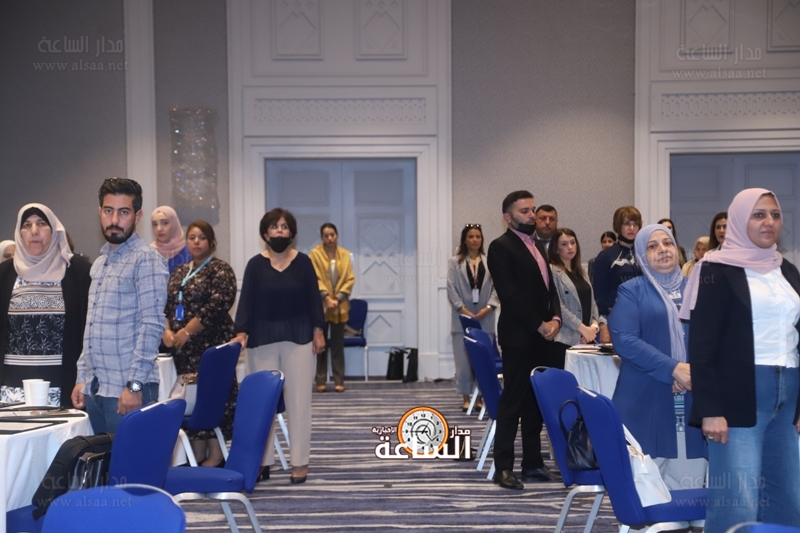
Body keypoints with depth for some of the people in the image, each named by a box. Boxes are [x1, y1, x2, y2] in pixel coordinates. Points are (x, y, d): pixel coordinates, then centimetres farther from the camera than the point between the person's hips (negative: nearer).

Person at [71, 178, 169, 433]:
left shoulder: (146, 259, -9)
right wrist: (82, 378, 15)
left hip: (127, 390, -7)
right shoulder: (100, 262, 16)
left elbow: (152, 325, -15)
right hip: (95, 387, 7)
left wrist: (135, 385, -18)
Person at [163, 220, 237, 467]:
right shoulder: (178, 272, 17)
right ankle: (197, 456, 15)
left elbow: (217, 305, -16)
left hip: (211, 345, -7)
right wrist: (167, 330, -4)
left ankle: (215, 456, 2)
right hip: (183, 349, 7)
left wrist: (187, 332, -16)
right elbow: (166, 306, 16)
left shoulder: (220, 270, -4)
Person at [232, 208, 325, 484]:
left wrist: (318, 332, 0)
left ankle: (300, 461, 9)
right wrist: (241, 332, -15)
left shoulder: (303, 262, 2)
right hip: (263, 339, 0)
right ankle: (262, 460, 13)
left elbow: (313, 298, 4)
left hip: (298, 337, 0)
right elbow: (246, 300, -4)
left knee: (298, 399, 2)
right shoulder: (255, 264, 1)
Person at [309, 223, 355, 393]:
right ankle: (320, 381, 9)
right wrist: (326, 297, -18)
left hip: (340, 306, 2)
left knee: (338, 344, 5)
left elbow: (350, 279, 1)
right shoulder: (314, 254, -3)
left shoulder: (345, 255, 5)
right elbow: (315, 279, -8)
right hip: (321, 306, -2)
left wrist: (338, 298, -10)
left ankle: (339, 381, 8)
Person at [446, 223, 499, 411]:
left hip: (485, 318, 1)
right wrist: (463, 309, -10)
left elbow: (496, 287, 2)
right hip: (463, 317, 0)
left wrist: (488, 307, -10)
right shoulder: (455, 262, 7)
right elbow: (451, 289, 1)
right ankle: (466, 399, 7)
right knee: (464, 360, -1)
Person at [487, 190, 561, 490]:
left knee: (537, 402, 10)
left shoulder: (538, 247, 18)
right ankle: (503, 468, 4)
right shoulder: (500, 247, -8)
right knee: (513, 401, -3)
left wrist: (555, 318, -1)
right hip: (518, 337, -7)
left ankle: (533, 463, 17)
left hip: (542, 337, 7)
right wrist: (539, 325, -14)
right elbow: (509, 294, -15)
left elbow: (549, 287, 17)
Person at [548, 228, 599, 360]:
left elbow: (591, 302, 16)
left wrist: (594, 324, -2)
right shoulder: (552, 271, -6)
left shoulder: (581, 272, 18)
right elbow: (557, 306, -14)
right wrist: (583, 328, -15)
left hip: (587, 338, 7)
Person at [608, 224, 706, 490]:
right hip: (647, 399, -3)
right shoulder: (631, 291, 4)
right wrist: (673, 369, -16)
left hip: (694, 396, 3)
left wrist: (697, 371, -11)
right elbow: (624, 340, -9)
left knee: (689, 477, 2)